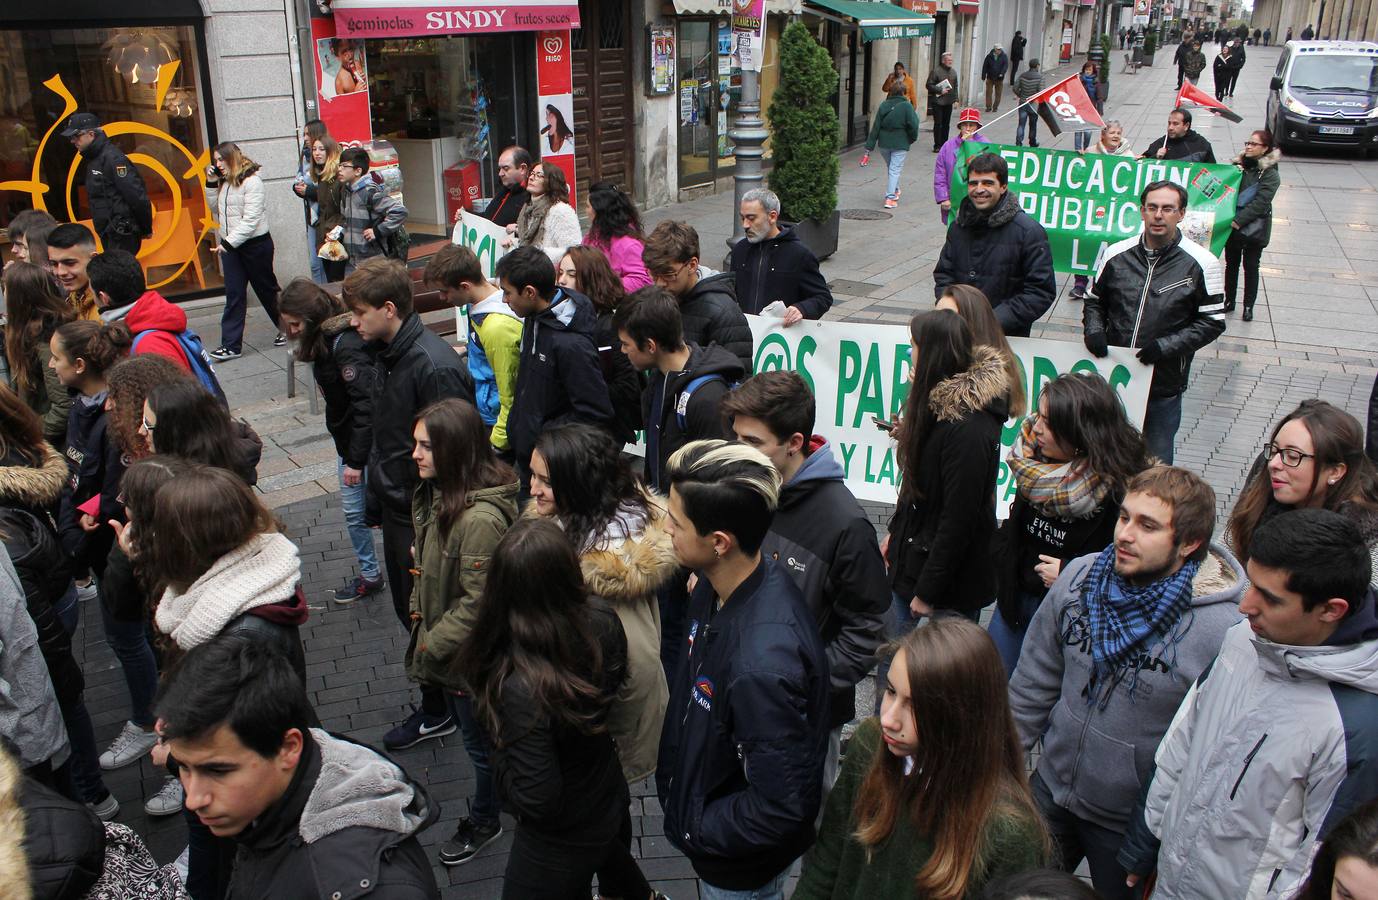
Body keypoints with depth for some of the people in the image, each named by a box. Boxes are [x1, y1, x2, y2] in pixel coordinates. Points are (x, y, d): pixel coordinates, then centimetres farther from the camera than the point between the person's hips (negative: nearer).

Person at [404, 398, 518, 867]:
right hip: (438, 627, 8)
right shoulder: (439, 493, -4)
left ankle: (484, 821, 38)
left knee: (482, 741, 15)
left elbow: (477, 603, -28)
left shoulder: (481, 518, -34)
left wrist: (430, 648, -17)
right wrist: (418, 613, 6)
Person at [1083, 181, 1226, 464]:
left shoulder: (1200, 263, -7)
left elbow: (1213, 322, -3)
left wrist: (1166, 346, -17)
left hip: (1164, 387, -2)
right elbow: (1094, 301, 15)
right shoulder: (1116, 254, 1)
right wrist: (1093, 330, -6)